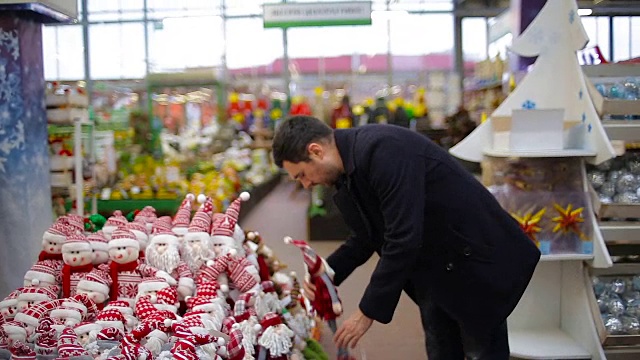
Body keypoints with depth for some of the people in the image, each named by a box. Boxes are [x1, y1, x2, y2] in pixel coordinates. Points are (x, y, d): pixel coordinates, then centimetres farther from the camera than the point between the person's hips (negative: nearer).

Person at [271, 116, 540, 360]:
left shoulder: (383, 149, -28)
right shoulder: (349, 167, 1)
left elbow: (404, 239, -31)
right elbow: (366, 237, 11)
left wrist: (369, 312, -24)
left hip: (475, 261, -9)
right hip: (432, 269, 9)